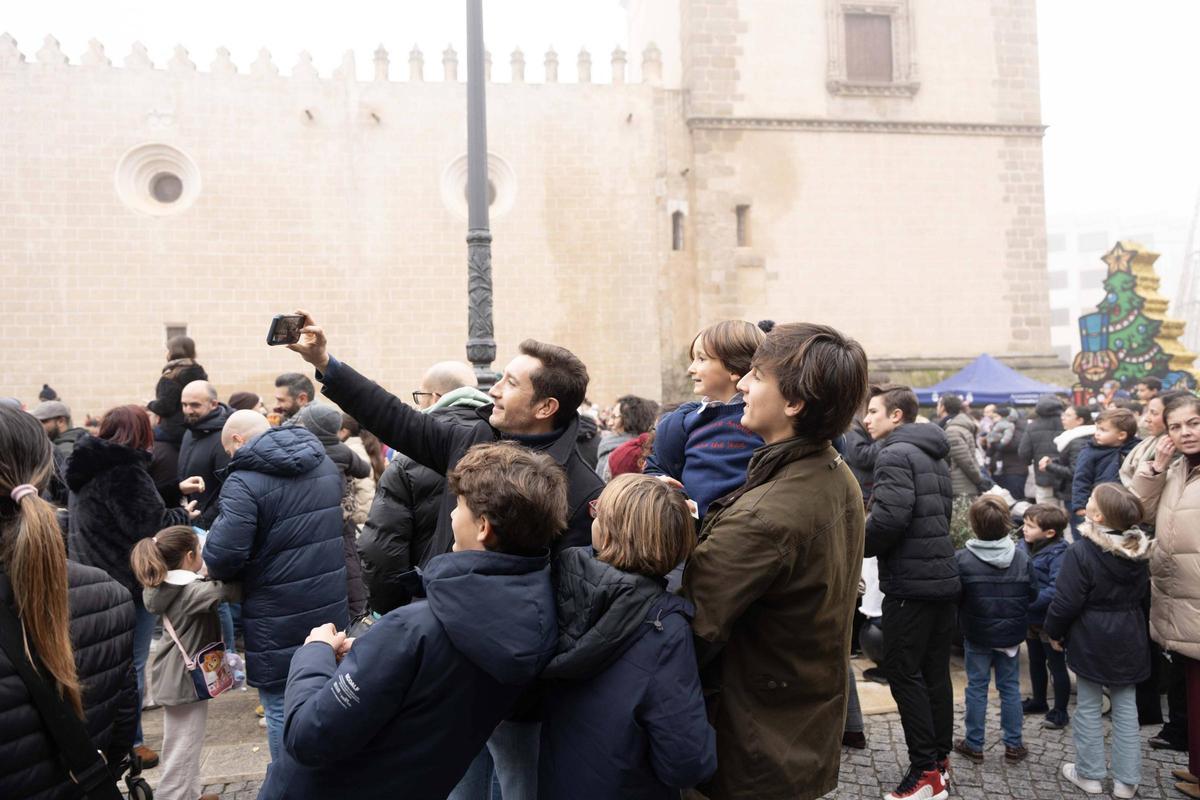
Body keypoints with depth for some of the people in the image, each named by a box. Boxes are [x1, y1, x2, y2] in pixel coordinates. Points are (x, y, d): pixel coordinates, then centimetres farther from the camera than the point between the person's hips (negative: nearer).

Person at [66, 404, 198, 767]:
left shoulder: (85, 467, 9)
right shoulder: (125, 470, -20)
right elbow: (149, 525, -23)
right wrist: (183, 515, -6)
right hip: (128, 581, -9)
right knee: (131, 664, 2)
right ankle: (127, 744, 11)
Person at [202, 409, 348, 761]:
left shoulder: (244, 481, -18)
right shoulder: (325, 465, 6)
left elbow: (222, 557, -23)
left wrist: (213, 566, -1)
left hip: (278, 620, -7)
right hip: (330, 611, 7)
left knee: (281, 707, 8)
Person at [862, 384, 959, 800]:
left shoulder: (895, 454, -14)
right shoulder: (933, 455, 16)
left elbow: (888, 519, -24)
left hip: (911, 582, -9)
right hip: (942, 576, 9)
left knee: (903, 673, 0)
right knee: (935, 671, 16)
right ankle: (941, 757, 26)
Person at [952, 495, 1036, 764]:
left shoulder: (962, 559, -18)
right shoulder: (1022, 558, -7)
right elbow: (1032, 594, 2)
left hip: (977, 635, -2)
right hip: (1011, 635, 3)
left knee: (977, 687, 9)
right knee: (1010, 687, 15)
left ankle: (974, 744, 17)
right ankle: (1014, 744, 23)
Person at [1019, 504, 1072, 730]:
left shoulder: (1057, 554, -23)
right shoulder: (1023, 546, -3)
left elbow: (1055, 590, -29)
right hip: (1030, 618, 7)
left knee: (1056, 665, 8)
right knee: (1035, 661, 23)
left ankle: (1060, 711, 22)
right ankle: (1039, 701, 40)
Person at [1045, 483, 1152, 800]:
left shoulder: (1080, 552, -21)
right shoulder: (1140, 551, 0)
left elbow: (1066, 603, -18)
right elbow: (1144, 597, 14)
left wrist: (1054, 632, -3)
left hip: (1091, 641, -5)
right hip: (1130, 641, 6)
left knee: (1088, 706, 8)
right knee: (1126, 708, 13)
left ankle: (1089, 774, 19)